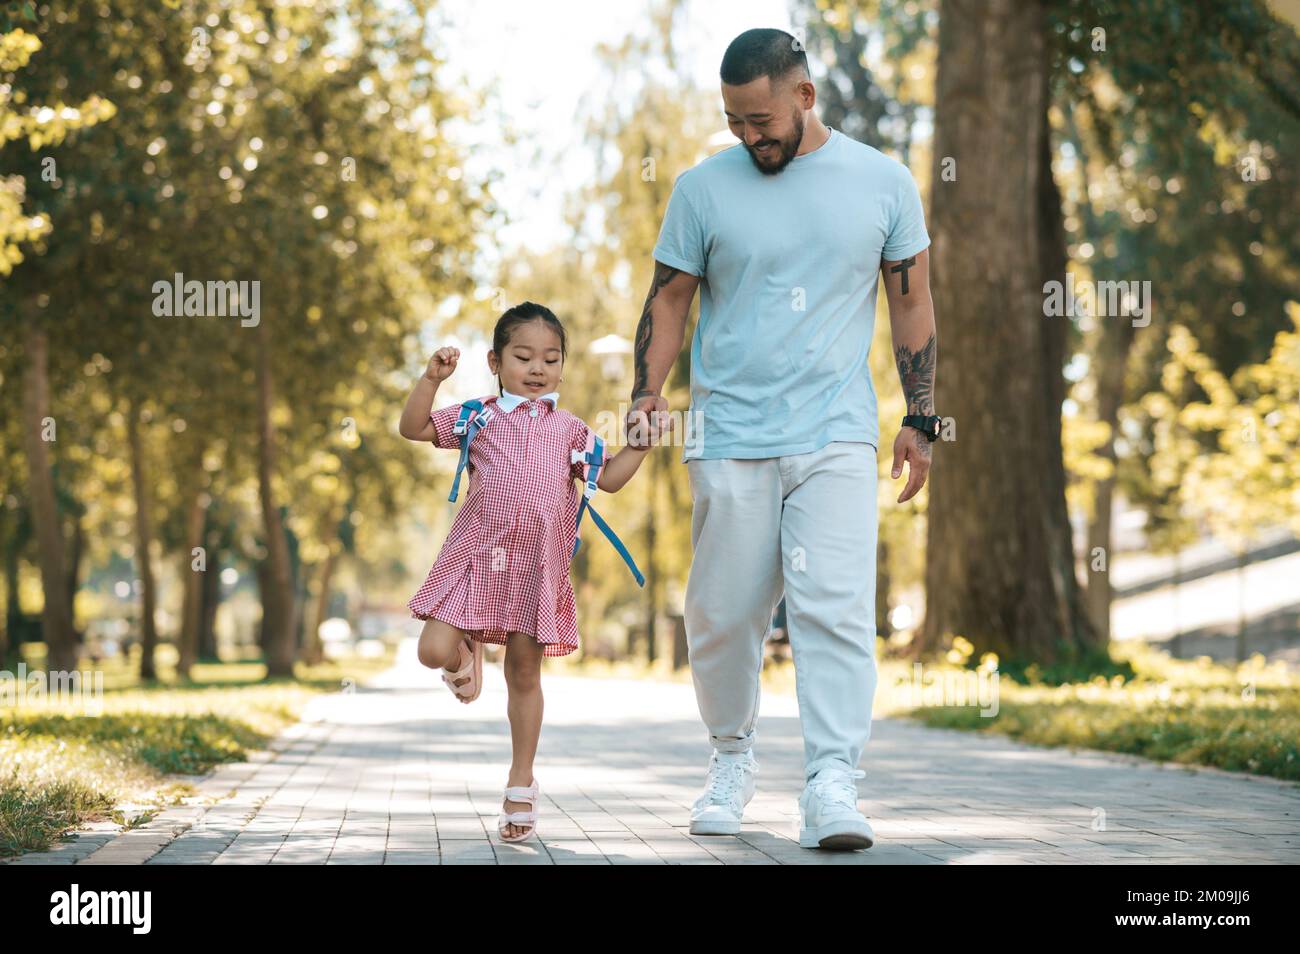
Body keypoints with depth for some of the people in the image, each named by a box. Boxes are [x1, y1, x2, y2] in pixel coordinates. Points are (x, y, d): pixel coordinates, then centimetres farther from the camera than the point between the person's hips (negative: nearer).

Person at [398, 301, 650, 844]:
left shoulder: (569, 429, 13)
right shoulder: (479, 417, 7)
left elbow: (609, 478, 12)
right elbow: (413, 428, 1)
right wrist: (432, 377, -10)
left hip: (537, 569, 1)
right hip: (475, 556, -1)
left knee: (525, 674, 5)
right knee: (434, 651, -13)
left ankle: (521, 783, 15)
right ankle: (468, 651, 25)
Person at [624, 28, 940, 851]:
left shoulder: (884, 184, 5)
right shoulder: (704, 188, 3)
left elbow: (912, 300, 10)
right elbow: (670, 297, 8)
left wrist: (921, 419, 7)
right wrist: (648, 392, -6)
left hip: (838, 435, -1)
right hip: (730, 436, 1)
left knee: (836, 605, -13)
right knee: (725, 612, 5)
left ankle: (834, 783, -15)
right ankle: (732, 759, 26)